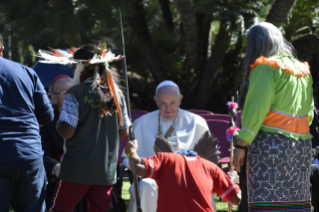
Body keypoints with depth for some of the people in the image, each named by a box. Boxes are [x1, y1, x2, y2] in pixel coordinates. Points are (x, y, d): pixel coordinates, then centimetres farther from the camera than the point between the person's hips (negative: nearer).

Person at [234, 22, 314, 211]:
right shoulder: (302, 70, 17)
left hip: (271, 144, -7)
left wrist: (241, 144, -12)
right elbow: (309, 112, 15)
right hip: (301, 146, 7)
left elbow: (257, 108, -12)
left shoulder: (265, 67, -4)